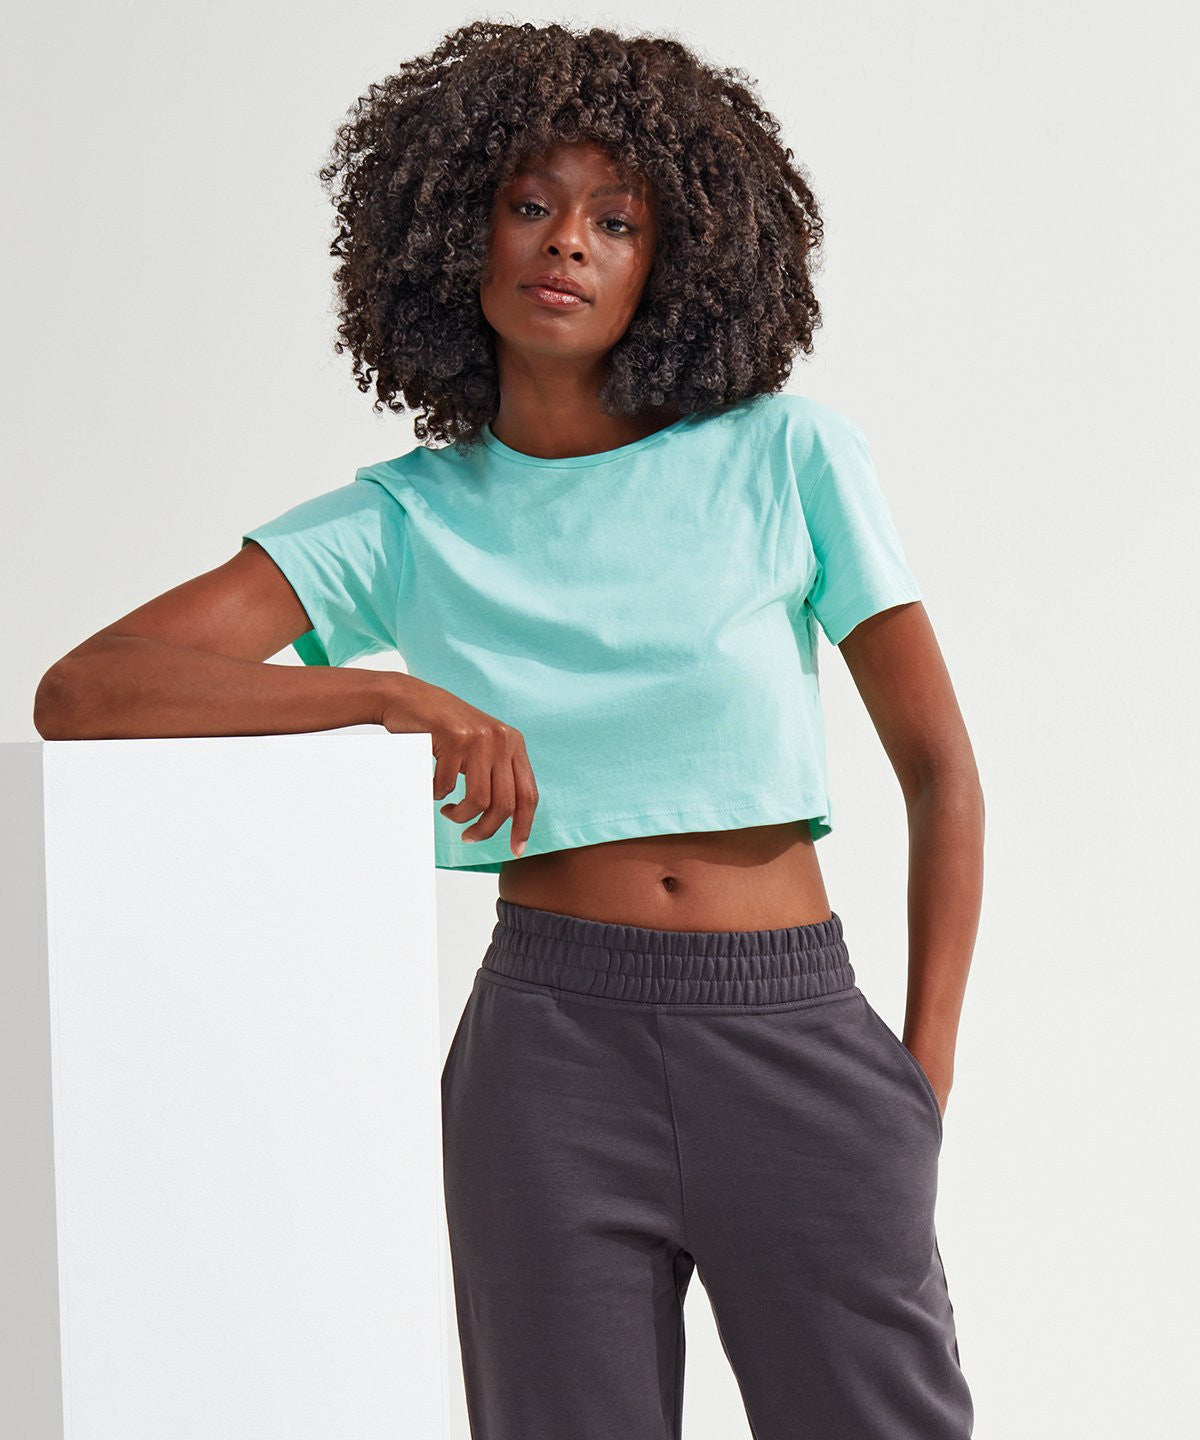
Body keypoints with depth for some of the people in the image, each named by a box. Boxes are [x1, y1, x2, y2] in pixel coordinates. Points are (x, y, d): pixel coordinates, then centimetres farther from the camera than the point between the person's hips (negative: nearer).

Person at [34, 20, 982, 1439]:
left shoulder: (784, 457, 1)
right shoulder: (407, 519, 2)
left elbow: (941, 772, 5)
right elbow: (79, 695, -8)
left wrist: (924, 1079, -2)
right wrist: (401, 693, -19)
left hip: (801, 1042, 0)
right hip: (553, 1046, 0)